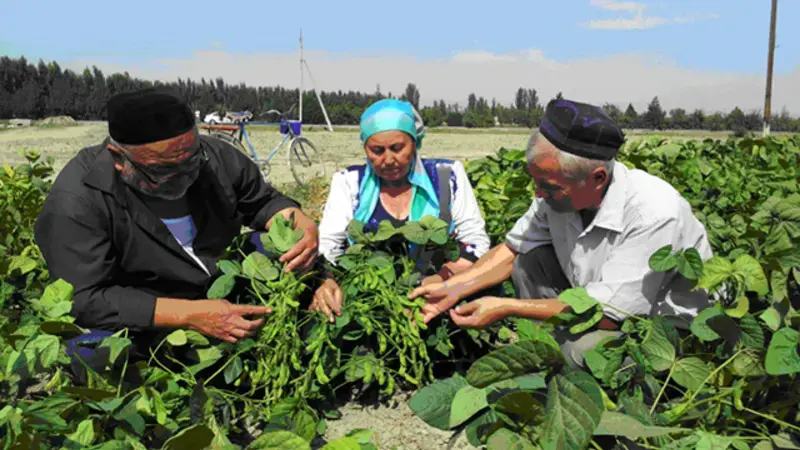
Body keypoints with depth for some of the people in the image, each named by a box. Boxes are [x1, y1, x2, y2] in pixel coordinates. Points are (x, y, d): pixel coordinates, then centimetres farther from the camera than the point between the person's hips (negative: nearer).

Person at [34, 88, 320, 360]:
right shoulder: (75, 203, -22)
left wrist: (300, 222, -18)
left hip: (229, 299, 5)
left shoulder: (213, 157, -9)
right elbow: (84, 300, -22)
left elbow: (263, 201, 5)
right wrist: (188, 315, -31)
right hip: (147, 325, -4)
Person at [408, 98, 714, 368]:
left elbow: (608, 312, -31)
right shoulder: (558, 192, -13)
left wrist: (506, 307, -29)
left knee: (584, 348, -34)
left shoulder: (654, 214, -33)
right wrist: (453, 288, -12)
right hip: (608, 303, 7)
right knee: (529, 260, -9)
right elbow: (511, 250, 1)